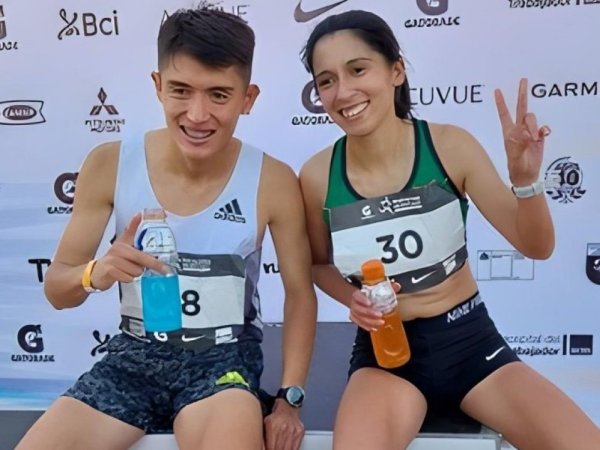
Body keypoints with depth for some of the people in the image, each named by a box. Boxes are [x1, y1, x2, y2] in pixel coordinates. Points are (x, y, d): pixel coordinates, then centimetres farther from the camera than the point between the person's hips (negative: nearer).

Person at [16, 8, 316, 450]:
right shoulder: (109, 165, -10)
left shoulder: (273, 182, -14)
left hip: (224, 356, -2)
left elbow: (300, 293, -1)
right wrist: (96, 273, -26)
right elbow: (56, 288, -2)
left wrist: (290, 398, -8)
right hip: (134, 354, 3)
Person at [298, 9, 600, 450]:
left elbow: (536, 246, -6)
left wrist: (524, 177, -24)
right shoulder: (318, 176, -11)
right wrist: (353, 298, -12)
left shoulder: (449, 145, -13)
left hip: (469, 337, 2)